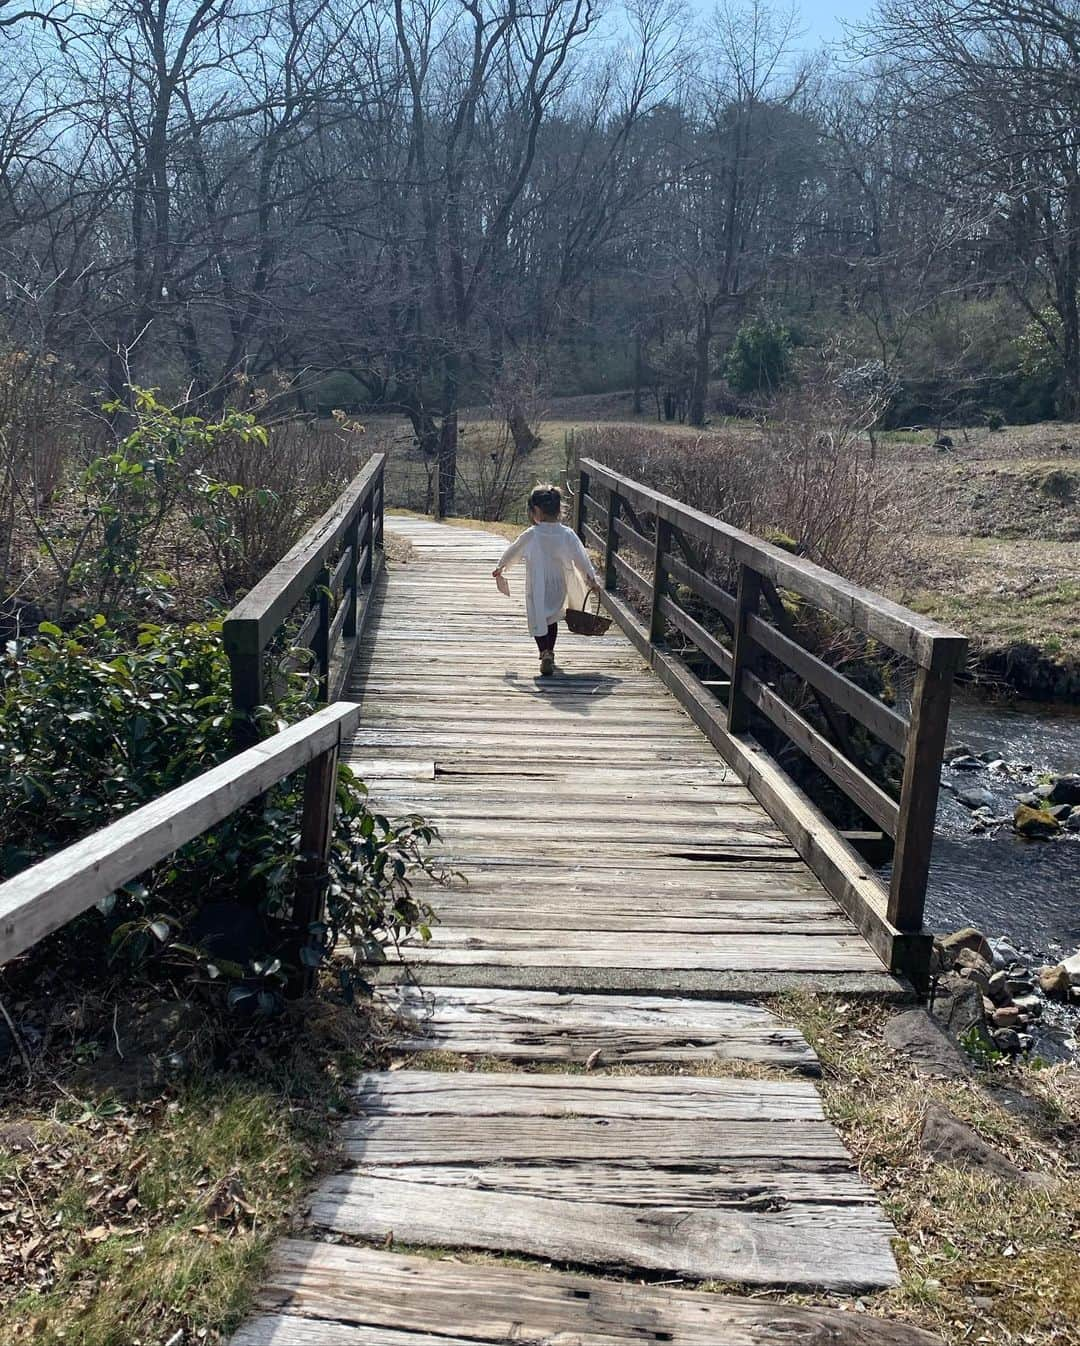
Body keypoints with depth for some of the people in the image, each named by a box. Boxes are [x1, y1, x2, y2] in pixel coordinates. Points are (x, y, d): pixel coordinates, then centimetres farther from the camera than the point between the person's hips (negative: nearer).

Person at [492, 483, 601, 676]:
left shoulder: (531, 535, -11)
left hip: (537, 590, -3)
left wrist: (500, 567, 22)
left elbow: (512, 552, 4)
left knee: (538, 622, 5)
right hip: (559, 588, 3)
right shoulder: (568, 534, -8)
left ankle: (545, 653, -18)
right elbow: (581, 558, -3)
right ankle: (549, 653, 33)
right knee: (552, 619, 23)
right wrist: (591, 579, 9)